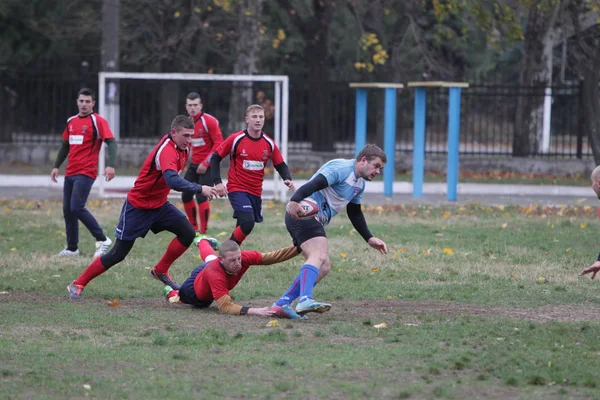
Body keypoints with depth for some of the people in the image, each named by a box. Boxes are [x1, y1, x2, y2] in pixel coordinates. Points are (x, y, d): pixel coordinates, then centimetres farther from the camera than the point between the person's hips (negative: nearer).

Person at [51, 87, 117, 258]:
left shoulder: (97, 121, -6)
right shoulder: (71, 122, 14)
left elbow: (111, 142, -14)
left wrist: (110, 165, -27)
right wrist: (56, 166, 19)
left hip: (86, 173, -7)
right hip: (70, 173, 7)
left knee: (76, 208, -17)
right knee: (67, 210, 7)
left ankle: (102, 240, -7)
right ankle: (72, 248, 17)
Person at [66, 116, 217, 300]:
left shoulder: (182, 147, -2)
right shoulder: (166, 151, -30)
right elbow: (173, 181, -47)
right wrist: (199, 189, -47)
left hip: (160, 205, 8)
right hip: (138, 207, -8)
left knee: (187, 233, -10)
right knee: (118, 254, -4)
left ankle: (161, 271, 9)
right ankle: (77, 285, 9)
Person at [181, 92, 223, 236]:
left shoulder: (209, 121, -14)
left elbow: (219, 143, -16)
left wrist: (206, 163, -18)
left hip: (207, 166, -7)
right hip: (194, 165, 7)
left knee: (202, 197, -14)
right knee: (186, 196, 8)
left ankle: (203, 231, -5)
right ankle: (194, 228, 23)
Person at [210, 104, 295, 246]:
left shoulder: (269, 144, 1)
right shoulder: (236, 139, -10)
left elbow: (281, 165, 10)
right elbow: (215, 158, -3)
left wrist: (287, 179, -11)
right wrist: (217, 182, -12)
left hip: (256, 192, 5)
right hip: (237, 189, -5)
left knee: (244, 226, 10)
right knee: (247, 222, -22)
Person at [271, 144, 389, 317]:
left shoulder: (359, 184, 21)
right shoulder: (341, 168, -13)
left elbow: (355, 214, 32)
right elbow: (314, 184, -28)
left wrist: (370, 239, 28)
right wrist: (294, 201, -44)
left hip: (314, 221, 11)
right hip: (303, 214, -11)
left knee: (323, 267, 10)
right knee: (319, 256, -29)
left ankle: (281, 304, 11)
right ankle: (305, 301, -48)